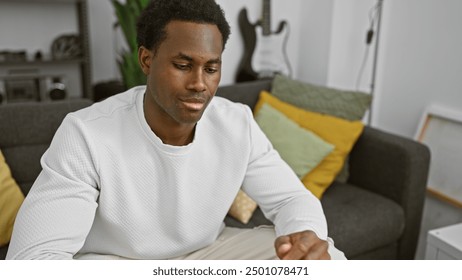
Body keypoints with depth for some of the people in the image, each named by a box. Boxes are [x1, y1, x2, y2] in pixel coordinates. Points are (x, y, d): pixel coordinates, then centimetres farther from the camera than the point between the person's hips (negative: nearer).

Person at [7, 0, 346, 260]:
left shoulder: (238, 123, -14)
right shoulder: (86, 135, -26)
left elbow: (293, 197, -9)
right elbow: (32, 256, -29)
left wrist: (307, 236, -34)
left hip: (208, 253, 3)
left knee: (327, 260, -14)